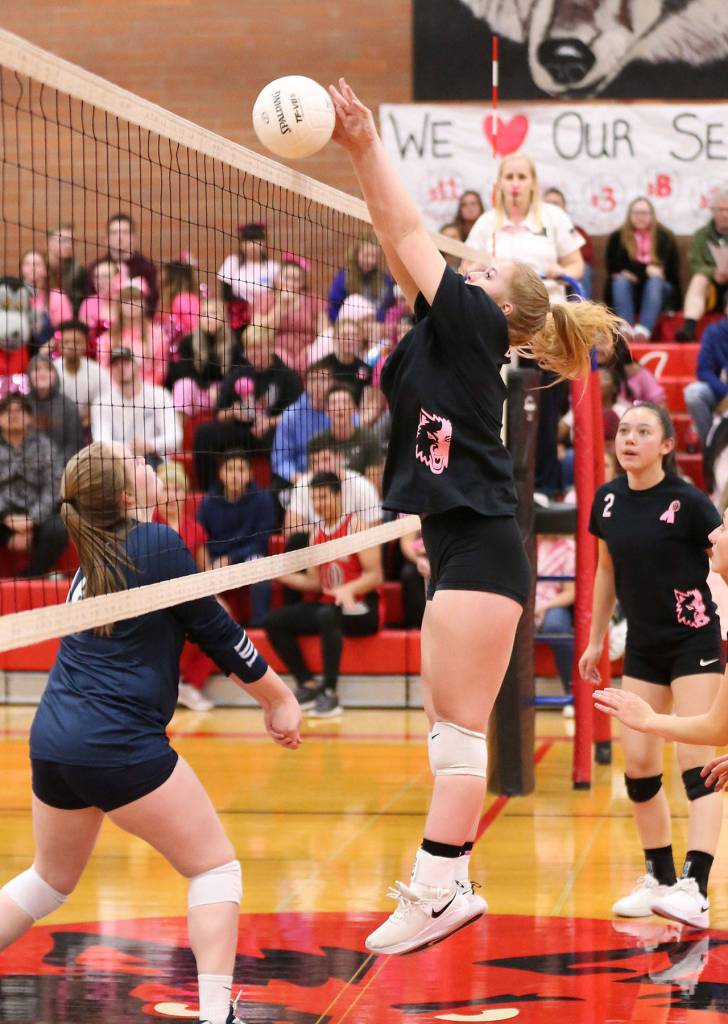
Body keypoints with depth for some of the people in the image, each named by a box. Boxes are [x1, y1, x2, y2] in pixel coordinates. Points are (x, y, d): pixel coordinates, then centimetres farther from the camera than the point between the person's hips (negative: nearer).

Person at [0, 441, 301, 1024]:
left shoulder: (93, 556, 14)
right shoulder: (157, 543, -9)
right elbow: (217, 632, -2)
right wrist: (278, 698, 9)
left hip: (51, 742, 8)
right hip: (119, 747, -8)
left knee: (51, 880, 26)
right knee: (216, 868, 6)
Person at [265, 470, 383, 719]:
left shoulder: (356, 526, -7)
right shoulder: (316, 533, 12)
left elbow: (375, 576, -14)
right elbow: (314, 582, 16)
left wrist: (348, 589, -31)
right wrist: (284, 576, 1)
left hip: (360, 608, -7)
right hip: (327, 605, 7)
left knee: (327, 615, -38)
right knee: (274, 621, -8)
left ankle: (330, 693, -30)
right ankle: (308, 685, -7)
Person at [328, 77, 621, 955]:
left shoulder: (476, 327, -7)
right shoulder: (451, 335, 17)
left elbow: (410, 234, -11)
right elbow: (400, 248, 17)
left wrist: (368, 147, -11)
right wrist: (359, 154, 14)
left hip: (480, 551, -10)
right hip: (457, 551, 10)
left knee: (460, 729, -9)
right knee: (445, 725, 11)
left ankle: (438, 891, -9)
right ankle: (447, 883, 15)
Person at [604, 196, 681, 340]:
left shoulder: (665, 237, 6)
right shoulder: (617, 238, 7)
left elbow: (671, 270, -1)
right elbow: (613, 268, -3)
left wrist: (636, 272, -11)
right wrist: (645, 270, -15)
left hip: (659, 286, -1)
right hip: (628, 291, 1)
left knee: (655, 282, -32)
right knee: (621, 281, -30)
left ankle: (644, 330, -52)